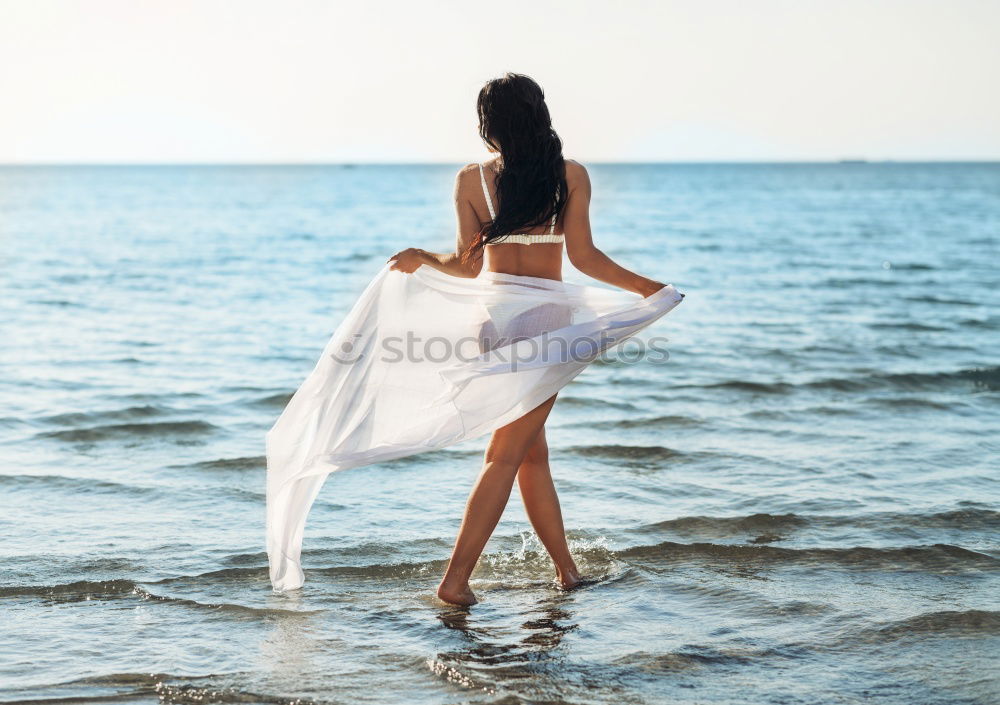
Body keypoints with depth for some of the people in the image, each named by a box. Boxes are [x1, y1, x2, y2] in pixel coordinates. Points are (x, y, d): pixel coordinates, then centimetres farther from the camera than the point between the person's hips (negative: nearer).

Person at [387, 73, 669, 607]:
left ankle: (567, 569, 22)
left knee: (531, 452, 15)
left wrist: (421, 258, 15)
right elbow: (583, 256, -6)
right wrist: (641, 285, 8)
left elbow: (468, 265, -3)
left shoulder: (471, 180, -1)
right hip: (548, 321, -2)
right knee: (507, 455, 0)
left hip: (497, 318, 2)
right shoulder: (571, 176, -3)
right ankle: (456, 578, -4)